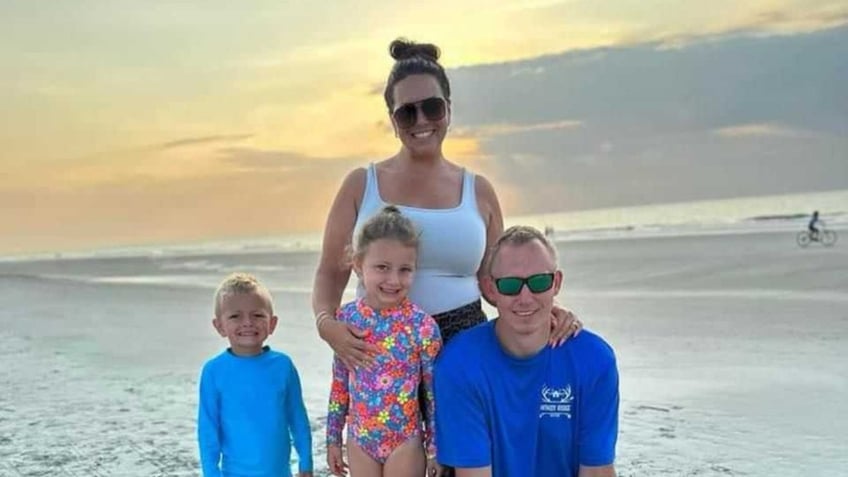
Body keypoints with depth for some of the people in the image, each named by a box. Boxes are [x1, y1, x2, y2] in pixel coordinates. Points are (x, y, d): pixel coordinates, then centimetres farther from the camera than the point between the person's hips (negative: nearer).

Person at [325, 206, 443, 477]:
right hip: (359, 440, 3)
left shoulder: (422, 325, -17)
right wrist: (333, 437, 10)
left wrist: (434, 448, -5)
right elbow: (339, 383, 5)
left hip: (405, 442, -3)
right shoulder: (347, 317, -6)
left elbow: (435, 393, -9)